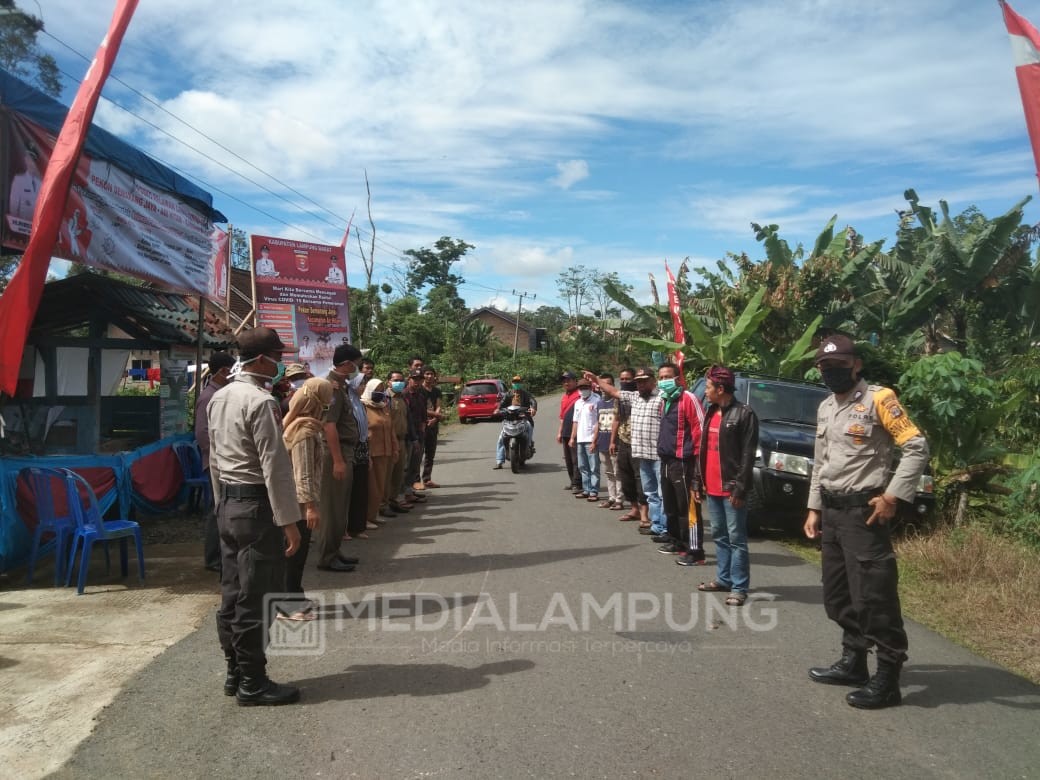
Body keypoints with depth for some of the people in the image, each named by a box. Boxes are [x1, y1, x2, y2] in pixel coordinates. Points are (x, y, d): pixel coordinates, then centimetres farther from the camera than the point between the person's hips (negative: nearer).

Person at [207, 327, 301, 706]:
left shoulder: (219, 398, 10)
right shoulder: (261, 402, -18)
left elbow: (215, 458, 16)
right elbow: (275, 465, -20)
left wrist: (222, 501, 22)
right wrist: (288, 521, -17)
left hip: (228, 504, 9)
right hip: (257, 506, -9)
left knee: (232, 593, 15)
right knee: (256, 599, 0)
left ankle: (234, 672, 27)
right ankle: (252, 682, 11)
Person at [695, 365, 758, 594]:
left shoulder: (744, 413, -9)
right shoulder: (710, 413, 15)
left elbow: (748, 455, -13)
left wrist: (740, 488, -17)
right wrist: (698, 483, 14)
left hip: (730, 488, -8)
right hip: (711, 488, 8)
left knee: (736, 538, -2)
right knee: (719, 536, 15)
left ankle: (739, 587, 3)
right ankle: (724, 579, 26)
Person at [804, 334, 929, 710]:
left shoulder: (878, 399, -9)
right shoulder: (825, 408, 15)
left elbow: (917, 447, -13)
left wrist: (892, 496, -18)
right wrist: (814, 508, 16)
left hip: (864, 511, -8)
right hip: (831, 511, 8)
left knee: (873, 596, -5)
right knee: (837, 595, 15)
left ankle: (886, 679, 5)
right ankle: (853, 662, 29)